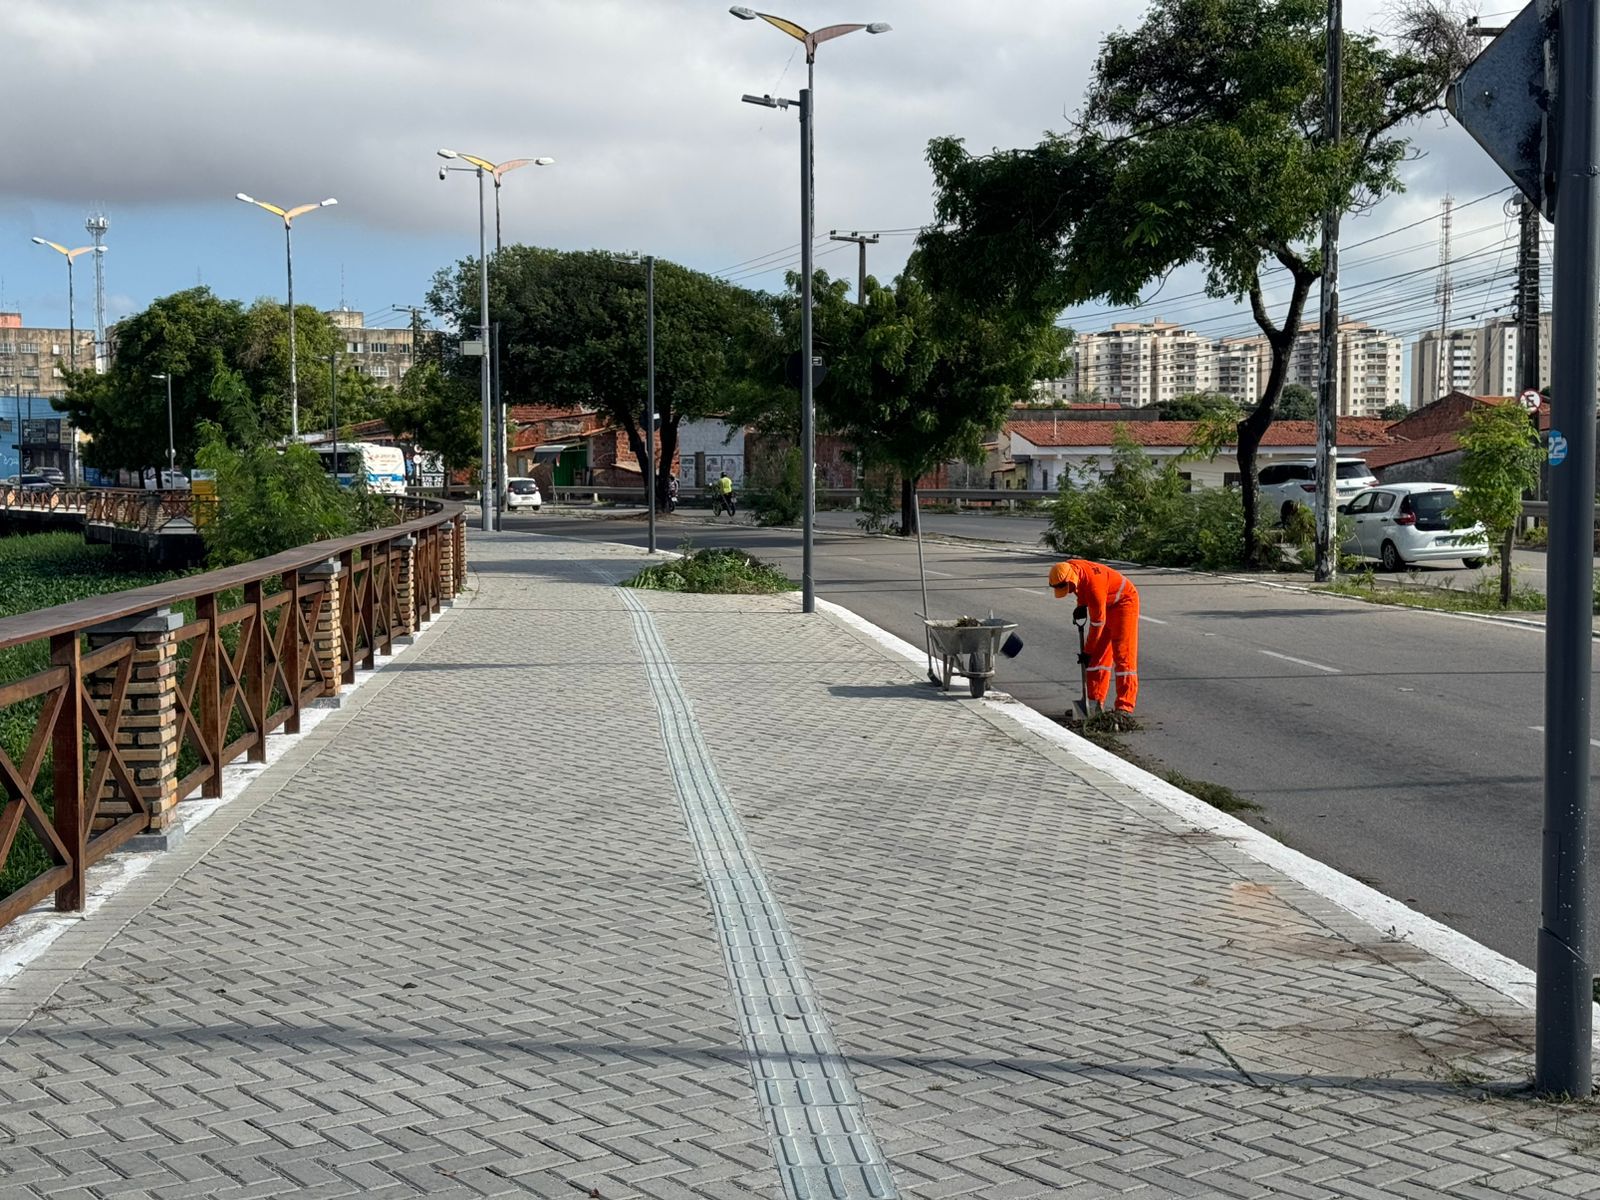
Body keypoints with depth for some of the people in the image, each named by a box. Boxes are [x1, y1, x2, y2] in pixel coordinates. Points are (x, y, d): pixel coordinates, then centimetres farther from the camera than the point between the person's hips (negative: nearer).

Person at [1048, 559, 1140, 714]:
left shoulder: (1094, 586, -37)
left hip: (1124, 602, -9)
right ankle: (1095, 701, 9)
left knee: (1122, 654, -14)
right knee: (1098, 654, 5)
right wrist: (1081, 605, -3)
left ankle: (1124, 707, -16)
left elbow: (1097, 624, -27)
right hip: (1105, 604, 9)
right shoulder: (1068, 567, -14)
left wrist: (1088, 652, -18)